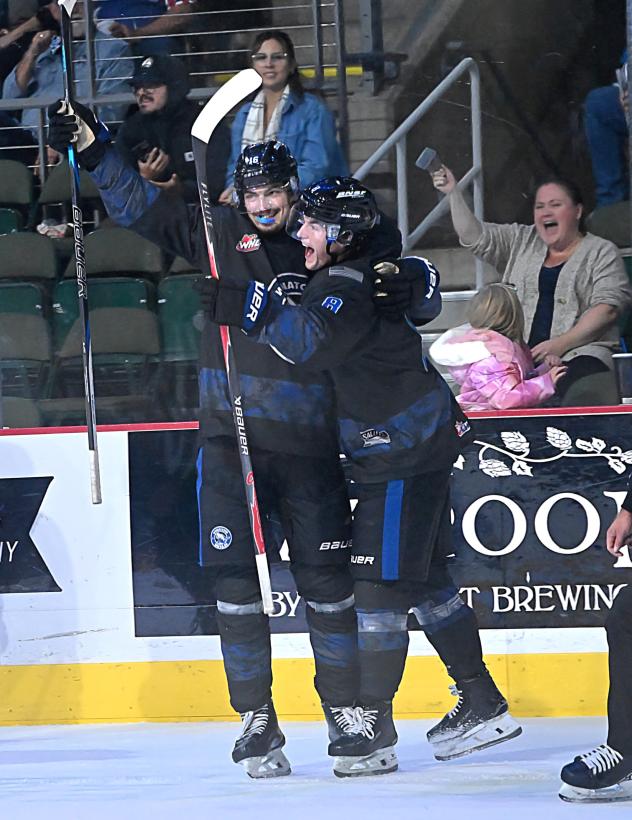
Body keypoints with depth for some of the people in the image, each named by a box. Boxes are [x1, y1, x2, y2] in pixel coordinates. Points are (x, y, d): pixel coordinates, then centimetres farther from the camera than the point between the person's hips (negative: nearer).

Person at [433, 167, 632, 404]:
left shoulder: (601, 252, 10)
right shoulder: (521, 242, 25)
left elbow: (607, 308, -1)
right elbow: (474, 236, 18)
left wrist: (561, 344, -12)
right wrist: (453, 193, 6)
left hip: (579, 352, -3)